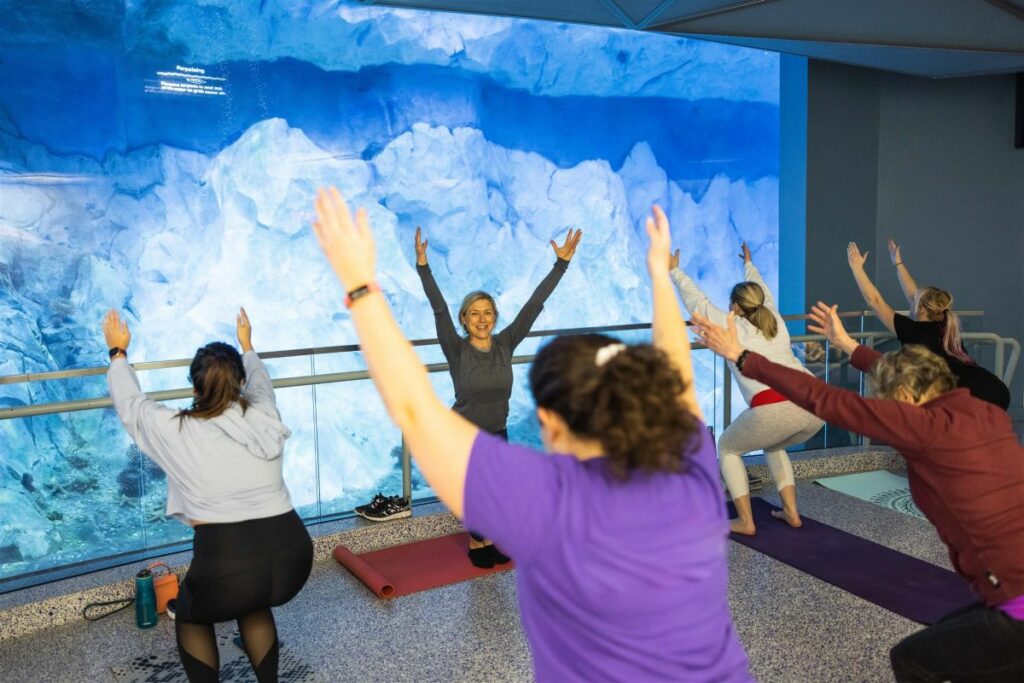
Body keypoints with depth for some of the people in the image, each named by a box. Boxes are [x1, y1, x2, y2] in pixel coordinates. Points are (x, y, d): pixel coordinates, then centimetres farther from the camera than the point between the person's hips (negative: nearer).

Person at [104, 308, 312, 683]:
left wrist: (118, 353, 36)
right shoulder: (265, 417, 6)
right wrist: (247, 346, 49)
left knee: (191, 617, 29)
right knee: (253, 604, 36)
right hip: (292, 556, 4)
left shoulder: (176, 431, 0)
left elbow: (131, 404, 21)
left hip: (226, 565, -3)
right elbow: (260, 383, 31)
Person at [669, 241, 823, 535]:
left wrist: (675, 271, 38)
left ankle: (745, 522, 14)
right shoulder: (775, 320, 25)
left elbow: (697, 300, 24)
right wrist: (749, 264, 63)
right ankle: (791, 512, 29)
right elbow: (764, 293, 46)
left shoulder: (731, 326, 11)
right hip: (815, 404, 6)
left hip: (775, 409, -6)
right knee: (773, 444, 35)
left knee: (727, 448, 20)